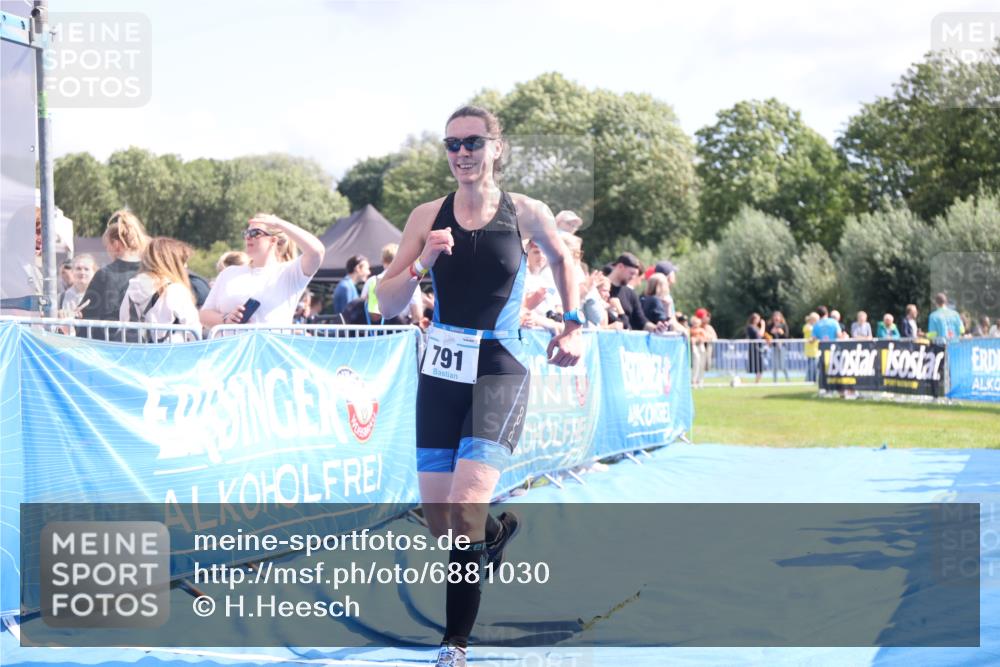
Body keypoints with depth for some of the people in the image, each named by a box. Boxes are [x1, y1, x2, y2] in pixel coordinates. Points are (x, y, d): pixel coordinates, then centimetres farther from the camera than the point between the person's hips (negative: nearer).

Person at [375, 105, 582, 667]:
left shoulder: (525, 213, -1)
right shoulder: (428, 217, 2)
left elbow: (562, 259, 20)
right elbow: (389, 304, 2)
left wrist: (573, 325, 13)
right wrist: (422, 263, -15)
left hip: (500, 372, -3)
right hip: (441, 373, 3)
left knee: (465, 509, -20)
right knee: (440, 524, 8)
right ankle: (498, 530, 44)